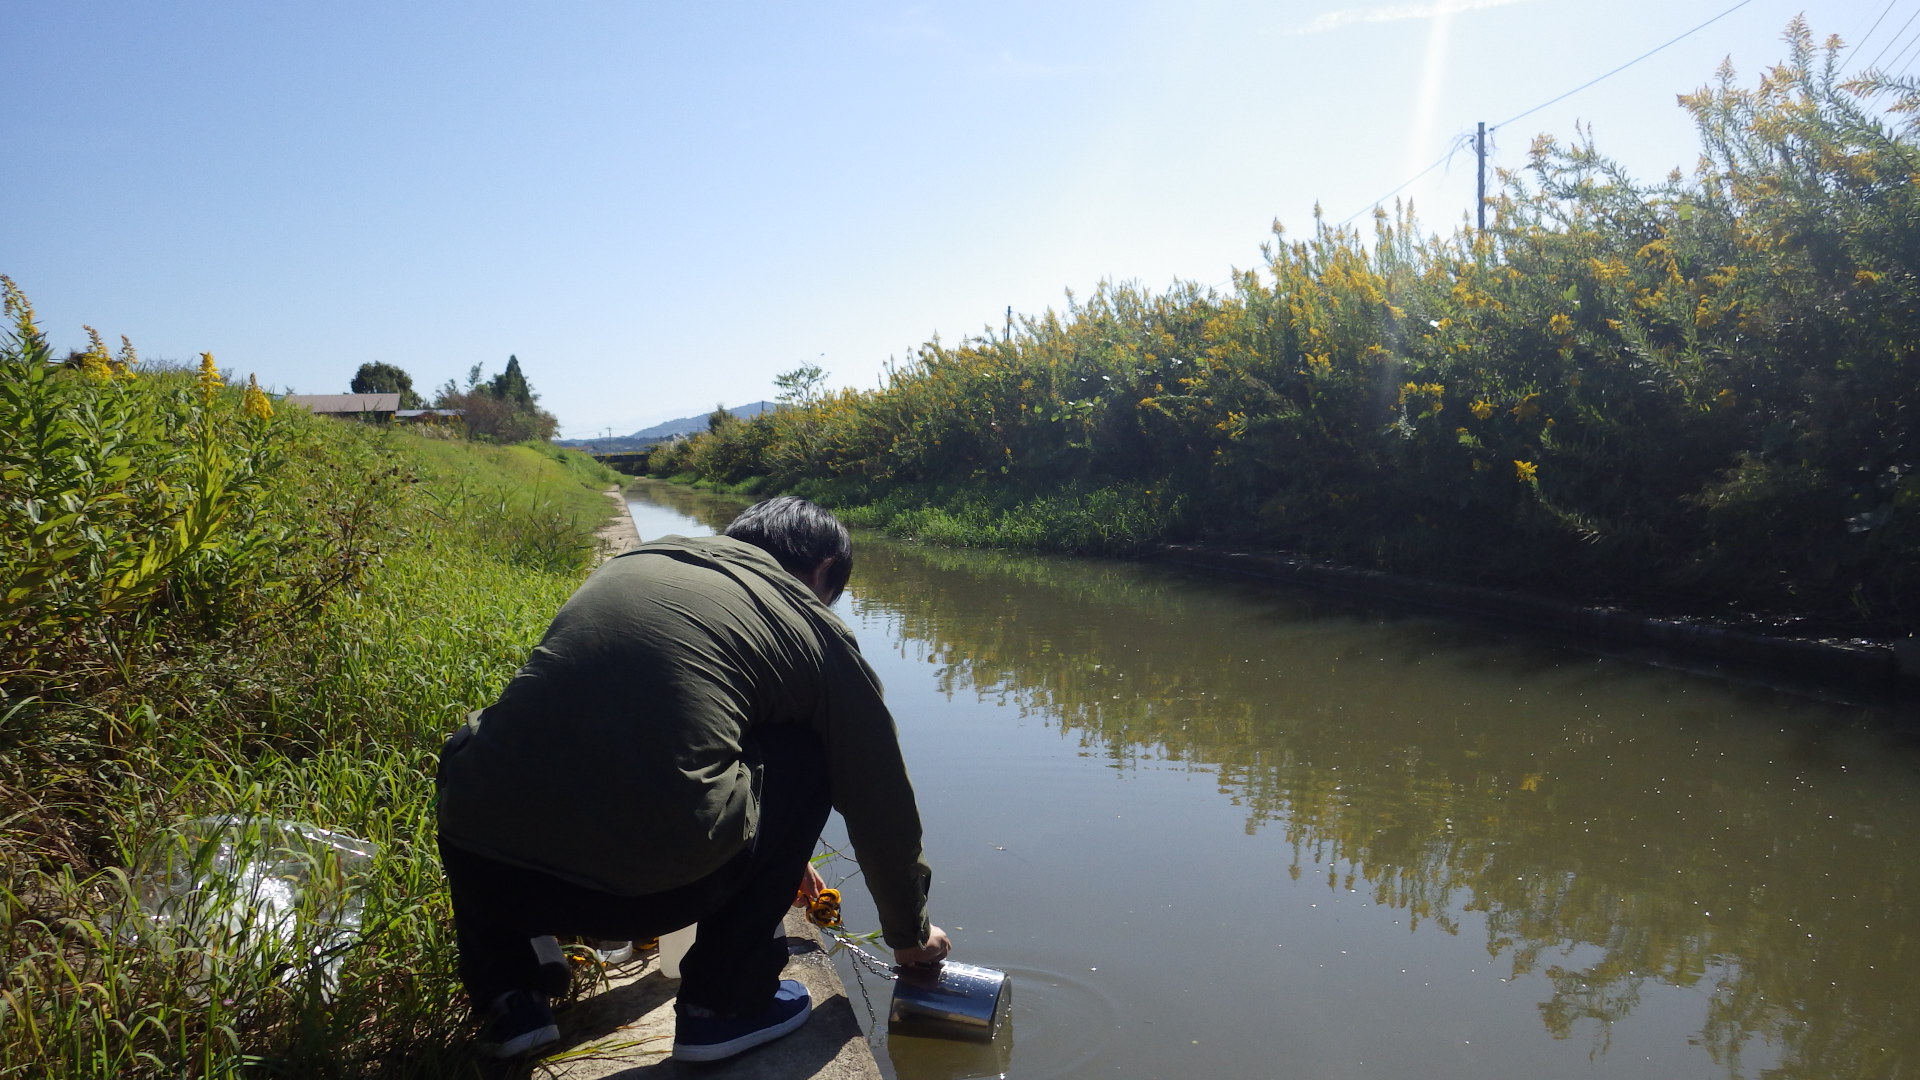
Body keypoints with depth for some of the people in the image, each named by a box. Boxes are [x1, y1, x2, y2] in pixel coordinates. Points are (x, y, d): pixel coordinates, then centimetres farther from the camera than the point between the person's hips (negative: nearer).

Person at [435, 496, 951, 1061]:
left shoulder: (630, 562, 25)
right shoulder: (815, 630, 11)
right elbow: (881, 803, 21)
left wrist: (775, 851, 54)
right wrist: (910, 935, 41)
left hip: (473, 868, 5)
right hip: (648, 889, -4)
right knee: (807, 755, 20)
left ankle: (510, 994, 29)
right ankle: (724, 1003, 21)